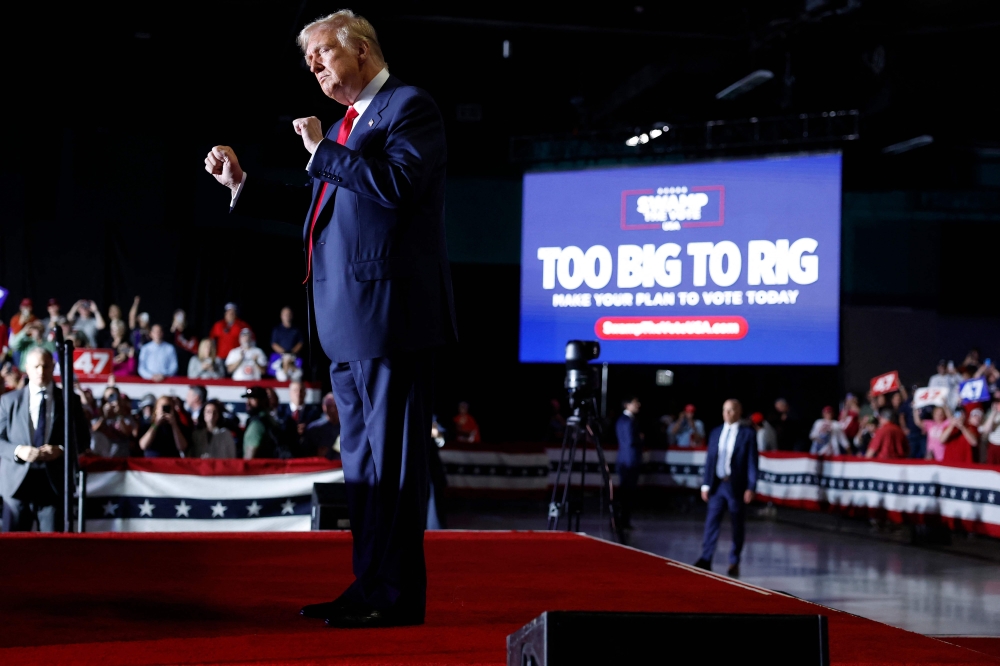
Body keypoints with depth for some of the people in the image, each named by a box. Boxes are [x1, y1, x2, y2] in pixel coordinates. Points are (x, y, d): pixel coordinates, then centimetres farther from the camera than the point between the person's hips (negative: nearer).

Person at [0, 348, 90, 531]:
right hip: (17, 481, 0)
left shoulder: (69, 400, 10)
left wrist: (61, 449, -10)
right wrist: (18, 451, -13)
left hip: (54, 482, 0)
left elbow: (83, 437, 9)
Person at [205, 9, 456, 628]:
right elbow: (322, 205, 26)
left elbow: (396, 185, -20)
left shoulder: (410, 106, -5)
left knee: (391, 458, -7)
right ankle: (368, 585, 21)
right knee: (361, 460, 13)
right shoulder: (347, 126, 21)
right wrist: (241, 184, 20)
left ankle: (398, 595, -3)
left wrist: (322, 150, -12)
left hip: (391, 310, -10)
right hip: (349, 320, 10)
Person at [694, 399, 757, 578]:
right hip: (717, 484, 3)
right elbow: (710, 460, 11)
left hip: (736, 486, -3)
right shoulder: (716, 433, 10)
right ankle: (706, 560, -7)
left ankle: (734, 563, 13)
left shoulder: (747, 434, -2)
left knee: (737, 526, 5)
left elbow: (752, 462, -5)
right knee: (711, 522, -5)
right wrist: (706, 484, 4)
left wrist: (751, 488, -11)